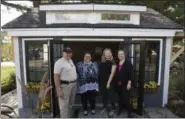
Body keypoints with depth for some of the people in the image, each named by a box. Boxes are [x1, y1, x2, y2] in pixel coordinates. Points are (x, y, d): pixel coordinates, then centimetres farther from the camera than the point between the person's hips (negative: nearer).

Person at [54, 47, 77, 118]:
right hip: (64, 85, -8)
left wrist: (75, 83, 16)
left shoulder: (71, 61, 11)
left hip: (73, 85, 9)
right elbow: (56, 77, -20)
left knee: (70, 104, 22)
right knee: (64, 105, 3)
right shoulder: (59, 62, -16)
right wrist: (59, 90, -22)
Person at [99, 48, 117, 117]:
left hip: (109, 82, -4)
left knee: (110, 96, 2)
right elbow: (99, 71, 7)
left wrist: (108, 82, -14)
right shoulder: (102, 62, 4)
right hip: (101, 81, 5)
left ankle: (113, 109, 21)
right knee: (103, 95, 15)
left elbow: (112, 73, -12)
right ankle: (105, 107, 35)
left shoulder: (112, 62, -8)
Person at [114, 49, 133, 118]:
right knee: (120, 97, 16)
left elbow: (131, 74, -11)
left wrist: (129, 83, -16)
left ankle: (129, 112, 12)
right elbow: (115, 73, 9)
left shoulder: (128, 63, -6)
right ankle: (120, 109, 34)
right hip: (118, 84, 4)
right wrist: (115, 82, 8)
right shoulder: (117, 63, 6)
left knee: (126, 98, -3)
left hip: (125, 84, -4)